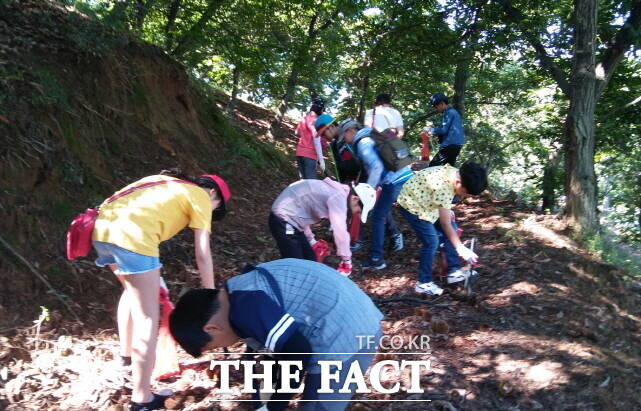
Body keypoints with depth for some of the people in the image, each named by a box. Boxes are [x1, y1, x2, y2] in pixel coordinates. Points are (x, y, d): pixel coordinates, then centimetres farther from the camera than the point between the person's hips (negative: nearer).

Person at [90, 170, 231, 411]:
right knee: (147, 318, 1)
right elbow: (203, 255, 7)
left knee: (132, 291, 31)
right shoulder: (200, 197, 11)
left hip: (102, 228, 9)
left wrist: (151, 276, 34)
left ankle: (126, 354, 47)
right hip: (131, 236, -9)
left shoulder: (166, 183, 31)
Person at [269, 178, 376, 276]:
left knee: (310, 260, 15)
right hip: (284, 222, -10)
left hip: (289, 219, 10)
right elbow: (340, 232, -19)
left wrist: (311, 240, 23)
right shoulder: (338, 197, -18)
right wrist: (347, 260, -6)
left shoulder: (334, 190, 12)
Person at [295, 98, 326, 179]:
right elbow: (316, 140, -17)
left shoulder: (304, 118, 13)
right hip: (310, 154, -8)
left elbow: (297, 133, 27)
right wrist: (321, 159, -19)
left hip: (300, 152, 8)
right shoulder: (315, 120, -10)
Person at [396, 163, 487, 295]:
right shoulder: (443, 187, -36)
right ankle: (423, 283, 2)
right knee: (432, 241, -12)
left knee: (450, 233, 5)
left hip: (426, 202, 9)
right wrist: (461, 248, -23)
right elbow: (445, 224, -28)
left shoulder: (456, 174, -12)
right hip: (412, 205, -9)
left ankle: (454, 271, 16)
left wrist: (447, 211, 1)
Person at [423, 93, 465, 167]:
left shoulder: (449, 113, -10)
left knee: (432, 167, -13)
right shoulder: (453, 112, 21)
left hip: (450, 145, -11)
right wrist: (433, 132, 14)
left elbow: (444, 130, -17)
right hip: (455, 145, 11)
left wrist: (430, 130, -3)